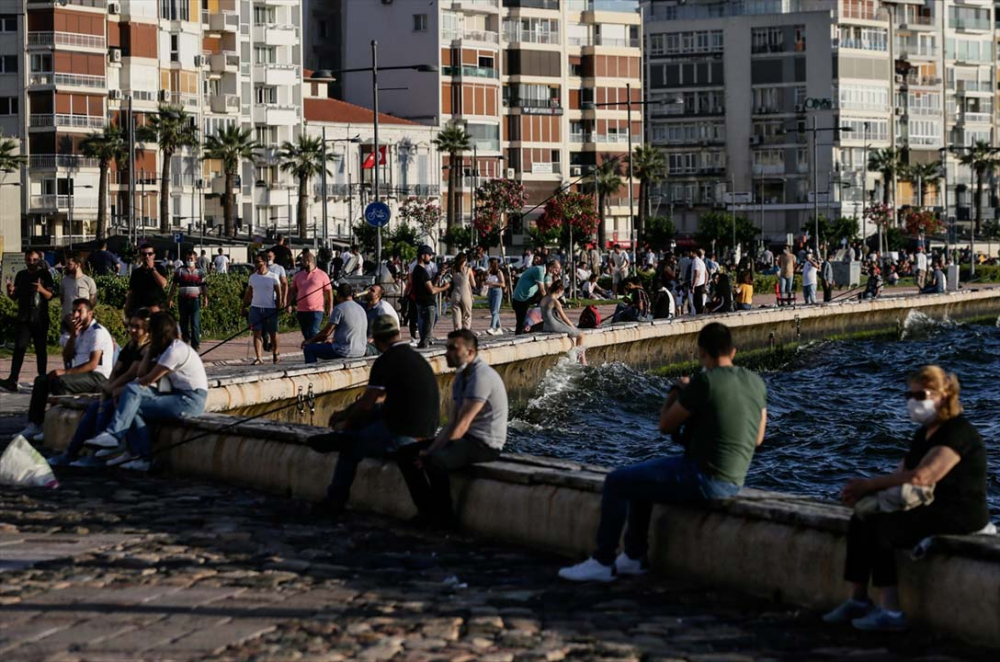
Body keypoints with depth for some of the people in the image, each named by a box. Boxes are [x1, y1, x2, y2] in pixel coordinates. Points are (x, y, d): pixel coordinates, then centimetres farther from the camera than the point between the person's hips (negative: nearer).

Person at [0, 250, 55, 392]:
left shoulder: (44, 275, 2)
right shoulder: (21, 275, 11)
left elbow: (50, 295, -2)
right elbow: (15, 296, 17)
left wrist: (42, 290, -22)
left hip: (40, 318, -2)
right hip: (23, 318, 2)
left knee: (41, 349, 4)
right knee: (19, 347, -9)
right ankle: (12, 380, -17)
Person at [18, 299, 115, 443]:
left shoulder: (98, 332, -11)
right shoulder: (80, 332, 18)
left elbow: (93, 364, -20)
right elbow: (67, 358, 10)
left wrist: (66, 372, -25)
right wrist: (73, 335, -3)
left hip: (98, 376, -9)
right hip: (81, 374, 9)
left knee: (58, 381, -31)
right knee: (41, 380, -1)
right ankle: (34, 424, -7)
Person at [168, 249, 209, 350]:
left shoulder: (200, 272, 6)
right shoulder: (180, 271, 5)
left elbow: (204, 286, 7)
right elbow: (174, 285, 6)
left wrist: (205, 298, -4)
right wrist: (170, 298, 2)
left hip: (195, 299, -1)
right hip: (183, 299, 1)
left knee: (195, 323, -8)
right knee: (183, 322, 10)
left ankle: (196, 345, -7)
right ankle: (186, 340, 26)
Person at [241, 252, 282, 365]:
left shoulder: (273, 276, -3)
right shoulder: (252, 277, 8)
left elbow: (278, 293, -2)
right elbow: (248, 293, 11)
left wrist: (279, 307, -8)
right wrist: (244, 307, 6)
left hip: (270, 308, -3)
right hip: (255, 308, 3)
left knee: (273, 333, 9)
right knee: (257, 333, -5)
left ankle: (276, 353, 30)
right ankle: (259, 357, -8)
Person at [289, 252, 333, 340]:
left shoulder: (322, 275, 2)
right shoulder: (298, 276, 14)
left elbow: (329, 292, 3)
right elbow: (291, 291, 17)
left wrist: (330, 309, -2)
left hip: (316, 310, -5)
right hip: (301, 311, 5)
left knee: (313, 333, -15)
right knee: (306, 335, 9)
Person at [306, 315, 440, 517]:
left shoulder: (385, 362, -14)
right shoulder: (415, 357, 14)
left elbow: (366, 403, -7)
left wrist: (346, 423, 12)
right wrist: (346, 412, 29)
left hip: (402, 436, -8)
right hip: (426, 430, 8)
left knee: (351, 447, 13)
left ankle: (334, 503, 26)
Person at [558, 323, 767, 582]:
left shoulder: (704, 382, -19)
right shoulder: (756, 383, 4)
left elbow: (666, 425, -7)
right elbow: (757, 439, 15)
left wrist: (676, 391, 12)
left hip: (702, 479, -9)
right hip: (733, 482, 9)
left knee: (616, 482, 3)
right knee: (638, 478, 27)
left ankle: (602, 562, 11)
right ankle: (634, 558, 31)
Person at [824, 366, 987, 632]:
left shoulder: (958, 433, -16)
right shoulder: (924, 432, 17)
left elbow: (922, 477, -26)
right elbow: (902, 474, 11)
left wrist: (869, 485, -19)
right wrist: (864, 490, -10)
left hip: (961, 513, -10)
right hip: (929, 508, 10)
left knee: (880, 527, -25)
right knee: (860, 521, -6)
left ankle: (892, 613, -23)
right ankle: (858, 600, -5)